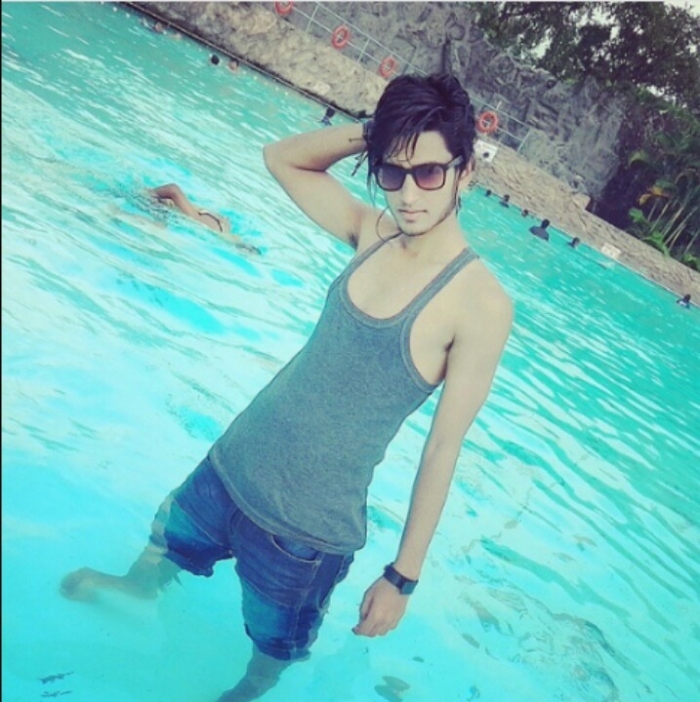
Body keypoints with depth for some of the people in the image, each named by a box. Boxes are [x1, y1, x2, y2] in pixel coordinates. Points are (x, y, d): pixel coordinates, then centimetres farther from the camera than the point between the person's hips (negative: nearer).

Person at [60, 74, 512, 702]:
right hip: (232, 464, 5)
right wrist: (369, 132, -9)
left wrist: (403, 577, -10)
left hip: (309, 525, -5)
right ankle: (131, 592, 65)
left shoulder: (481, 302, -21)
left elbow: (443, 447, -17)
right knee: (159, 560, 31)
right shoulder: (373, 232, -5)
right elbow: (282, 157, 7)